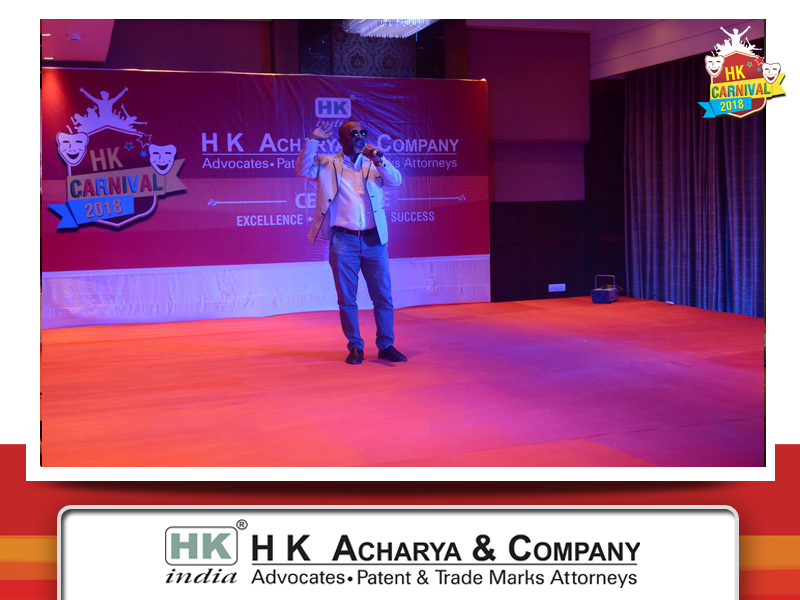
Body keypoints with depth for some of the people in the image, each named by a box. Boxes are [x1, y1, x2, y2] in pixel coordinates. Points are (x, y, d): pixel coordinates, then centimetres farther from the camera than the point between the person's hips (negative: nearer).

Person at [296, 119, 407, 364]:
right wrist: (313, 140, -10)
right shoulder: (328, 164, 8)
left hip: (374, 240, 2)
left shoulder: (375, 163, 12)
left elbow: (396, 180, -1)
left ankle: (386, 345, 13)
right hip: (343, 241, -1)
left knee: (383, 296, 4)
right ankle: (355, 347, 15)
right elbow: (303, 170, -4)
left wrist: (378, 160, -15)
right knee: (346, 298, 3)